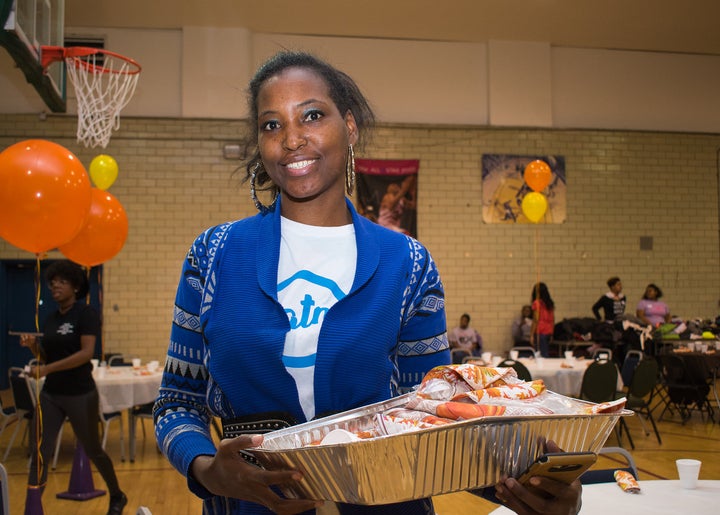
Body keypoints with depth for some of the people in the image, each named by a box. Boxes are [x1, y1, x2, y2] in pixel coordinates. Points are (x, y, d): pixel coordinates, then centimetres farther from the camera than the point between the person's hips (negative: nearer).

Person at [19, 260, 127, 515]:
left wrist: (47, 369, -27)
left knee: (93, 451, 10)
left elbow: (86, 353, -23)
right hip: (50, 394, 6)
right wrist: (33, 346, -7)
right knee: (39, 453, -3)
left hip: (80, 394, -6)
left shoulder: (86, 313, -12)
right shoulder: (50, 319, 9)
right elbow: (46, 358, 14)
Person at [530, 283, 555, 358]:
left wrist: (532, 335, -9)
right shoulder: (550, 303, 9)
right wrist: (551, 334, 19)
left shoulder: (537, 303, -9)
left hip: (540, 332, -6)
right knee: (546, 354, 12)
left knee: (542, 355, -6)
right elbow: (553, 320, 11)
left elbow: (536, 320, -12)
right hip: (548, 332, 6)